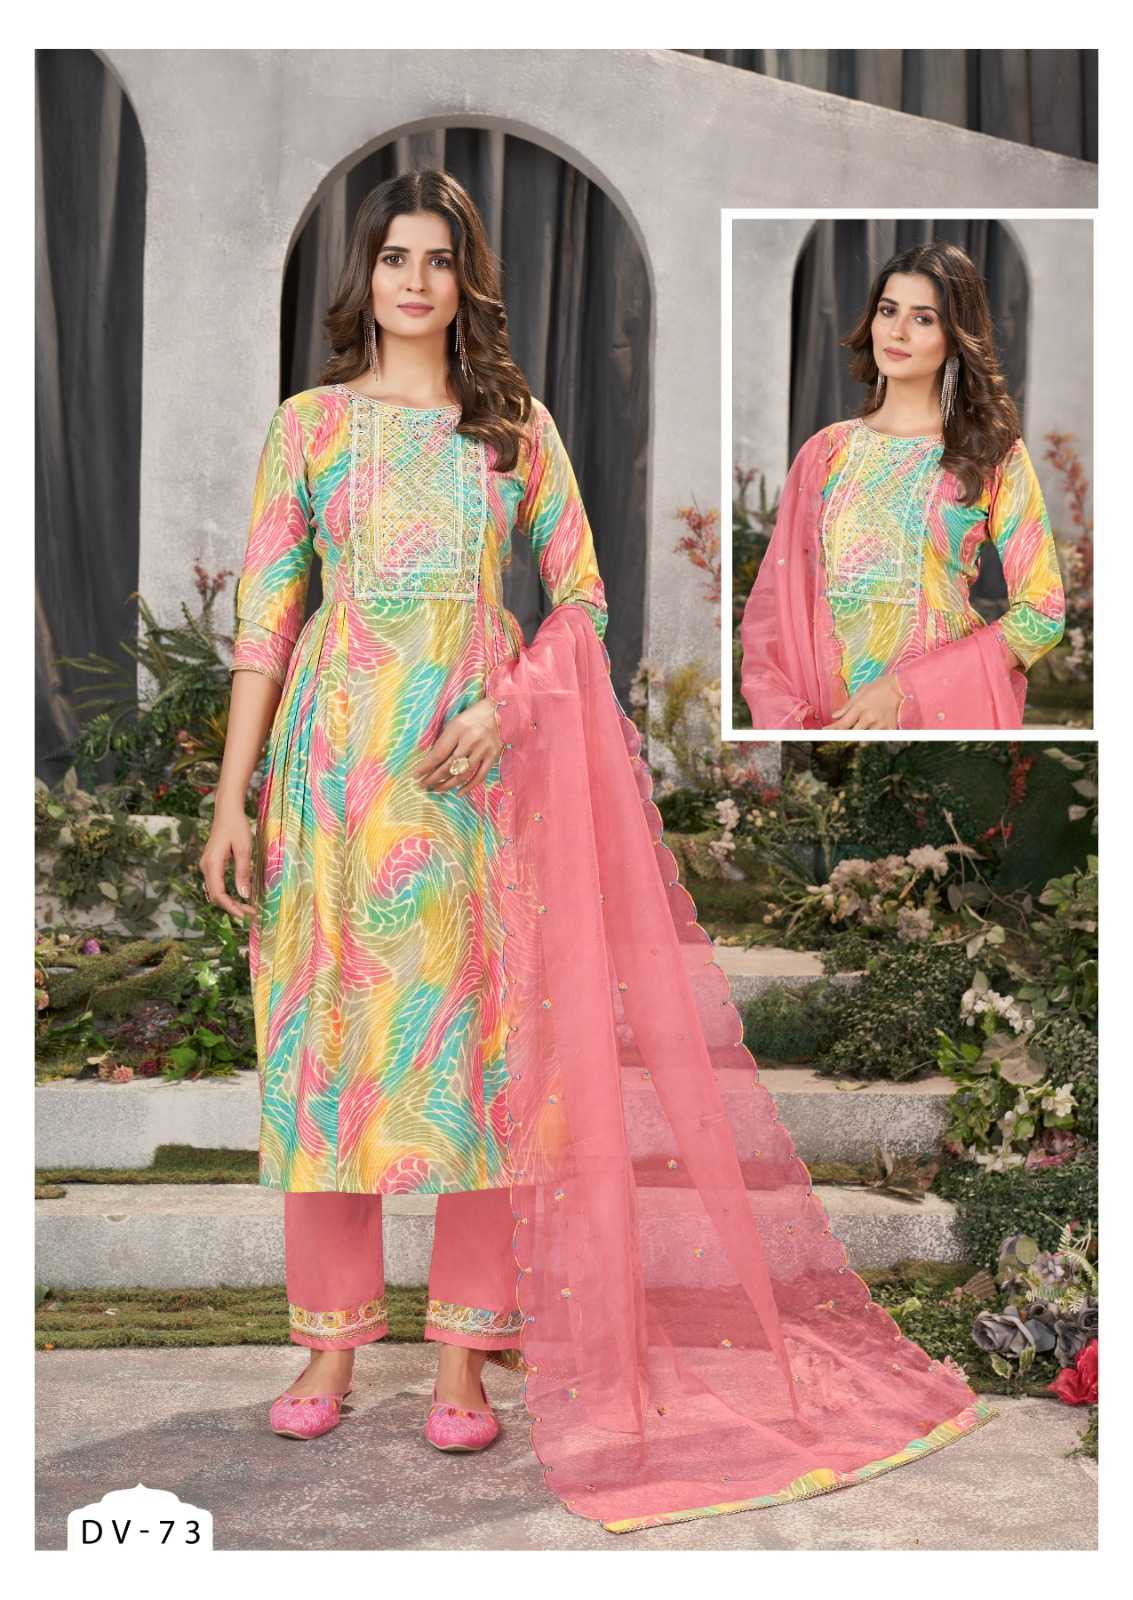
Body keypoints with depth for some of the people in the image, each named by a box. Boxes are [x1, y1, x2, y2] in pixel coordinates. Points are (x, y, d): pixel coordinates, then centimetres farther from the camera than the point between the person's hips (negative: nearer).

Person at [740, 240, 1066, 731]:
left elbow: (1041, 615, -7)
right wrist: (786, 716, -15)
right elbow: (774, 602, 1)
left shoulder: (996, 456, -3)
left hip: (948, 709, -2)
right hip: (830, 715, 2)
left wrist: (904, 691, -16)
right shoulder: (826, 451, 3)